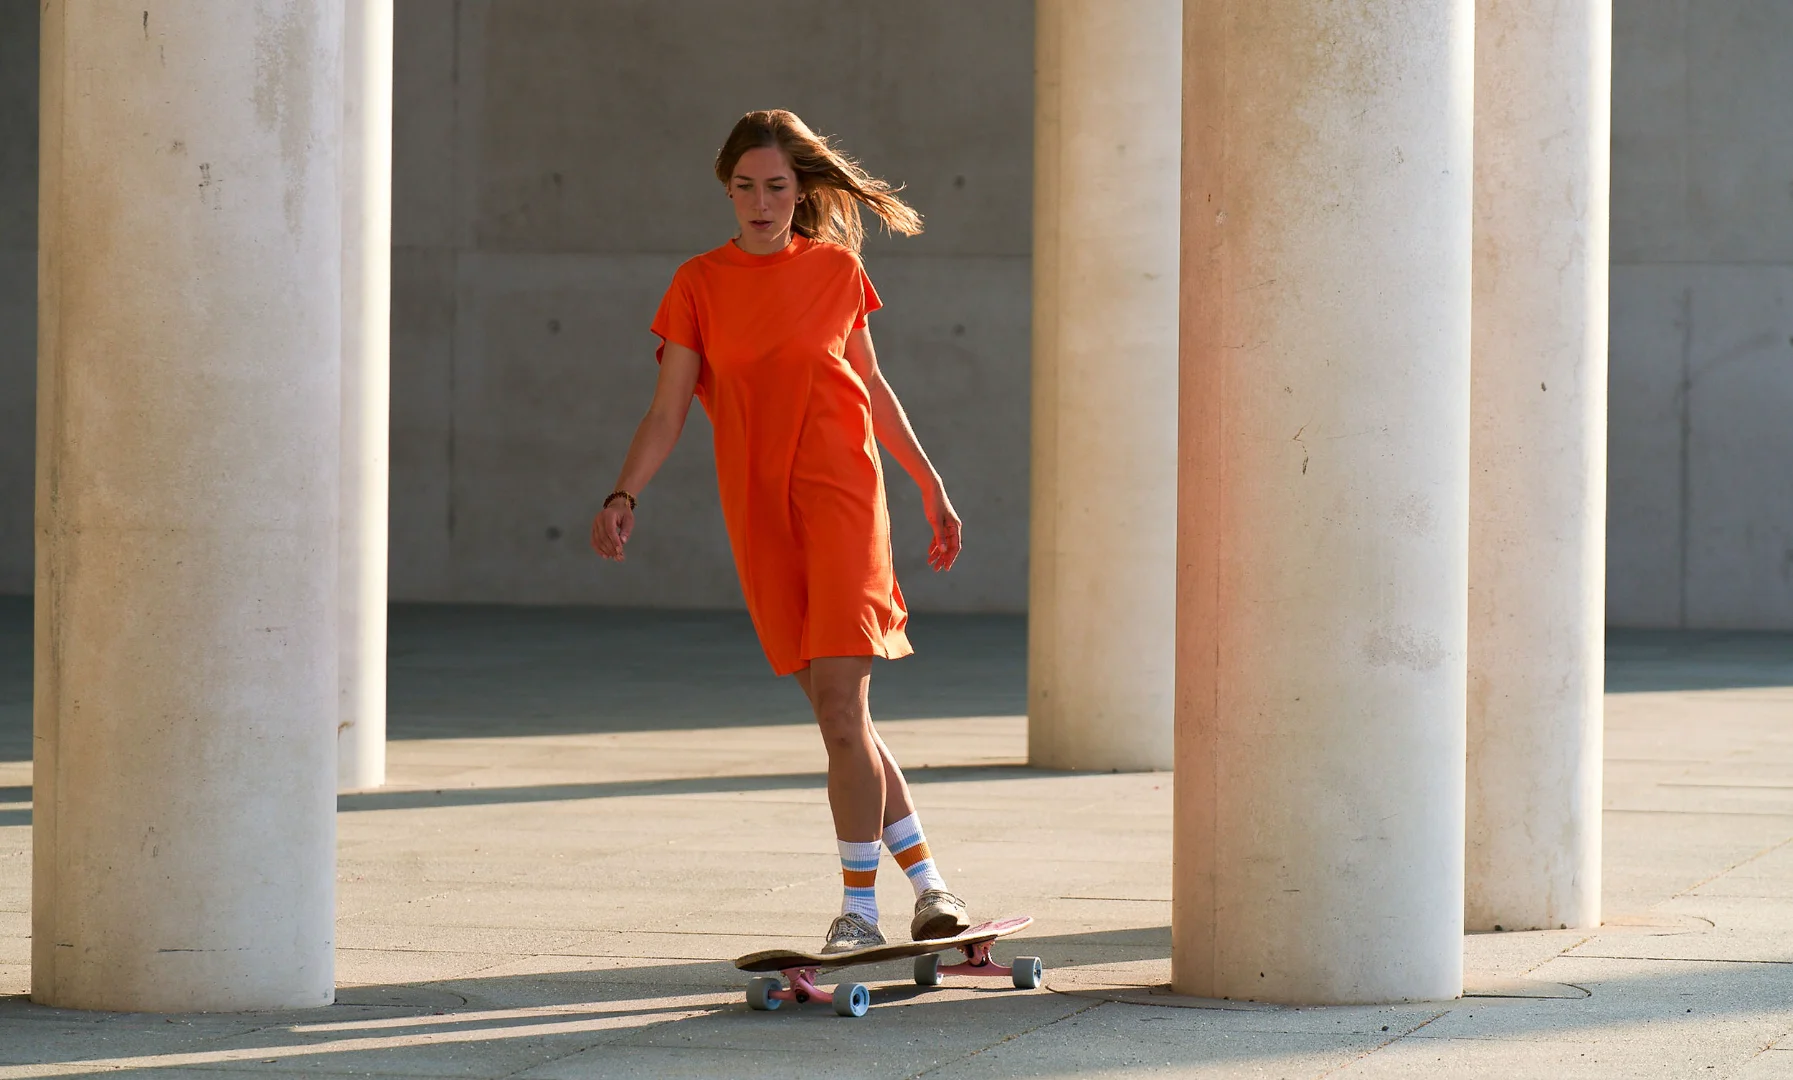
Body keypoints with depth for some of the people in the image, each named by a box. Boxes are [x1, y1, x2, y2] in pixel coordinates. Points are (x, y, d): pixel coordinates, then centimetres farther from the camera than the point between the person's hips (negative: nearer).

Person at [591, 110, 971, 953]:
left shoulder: (836, 270, 5)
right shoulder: (699, 284, 4)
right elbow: (668, 409, 0)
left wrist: (932, 487, 18)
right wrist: (624, 496, -14)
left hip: (841, 495, -2)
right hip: (759, 512, 2)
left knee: (840, 706, -12)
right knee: (838, 716, 6)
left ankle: (858, 912, -6)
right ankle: (927, 881, 18)